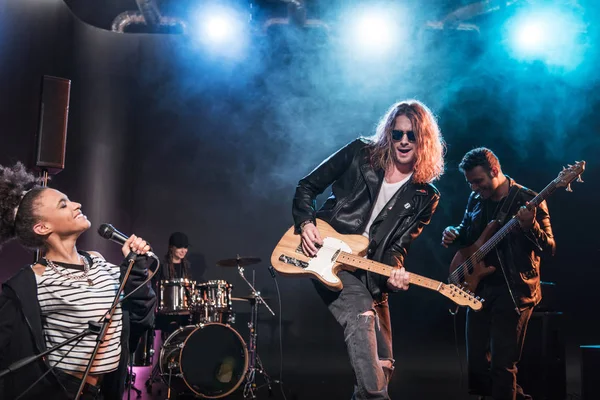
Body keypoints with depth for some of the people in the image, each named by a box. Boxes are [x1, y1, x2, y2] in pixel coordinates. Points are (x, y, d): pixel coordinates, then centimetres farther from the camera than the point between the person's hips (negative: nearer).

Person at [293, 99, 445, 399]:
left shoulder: (425, 197, 2)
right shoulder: (361, 152, -1)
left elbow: (398, 246, 0)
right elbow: (307, 186, 2)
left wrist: (394, 270, -21)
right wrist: (305, 223, -13)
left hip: (368, 271, 4)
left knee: (382, 363, 7)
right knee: (361, 315, -31)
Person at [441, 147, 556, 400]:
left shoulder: (528, 200, -10)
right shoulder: (476, 199, 8)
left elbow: (549, 248, -14)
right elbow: (467, 234, 22)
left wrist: (530, 226, -33)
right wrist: (453, 234, -1)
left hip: (514, 290, -7)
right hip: (480, 287, 7)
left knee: (502, 364, -6)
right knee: (476, 360, 11)